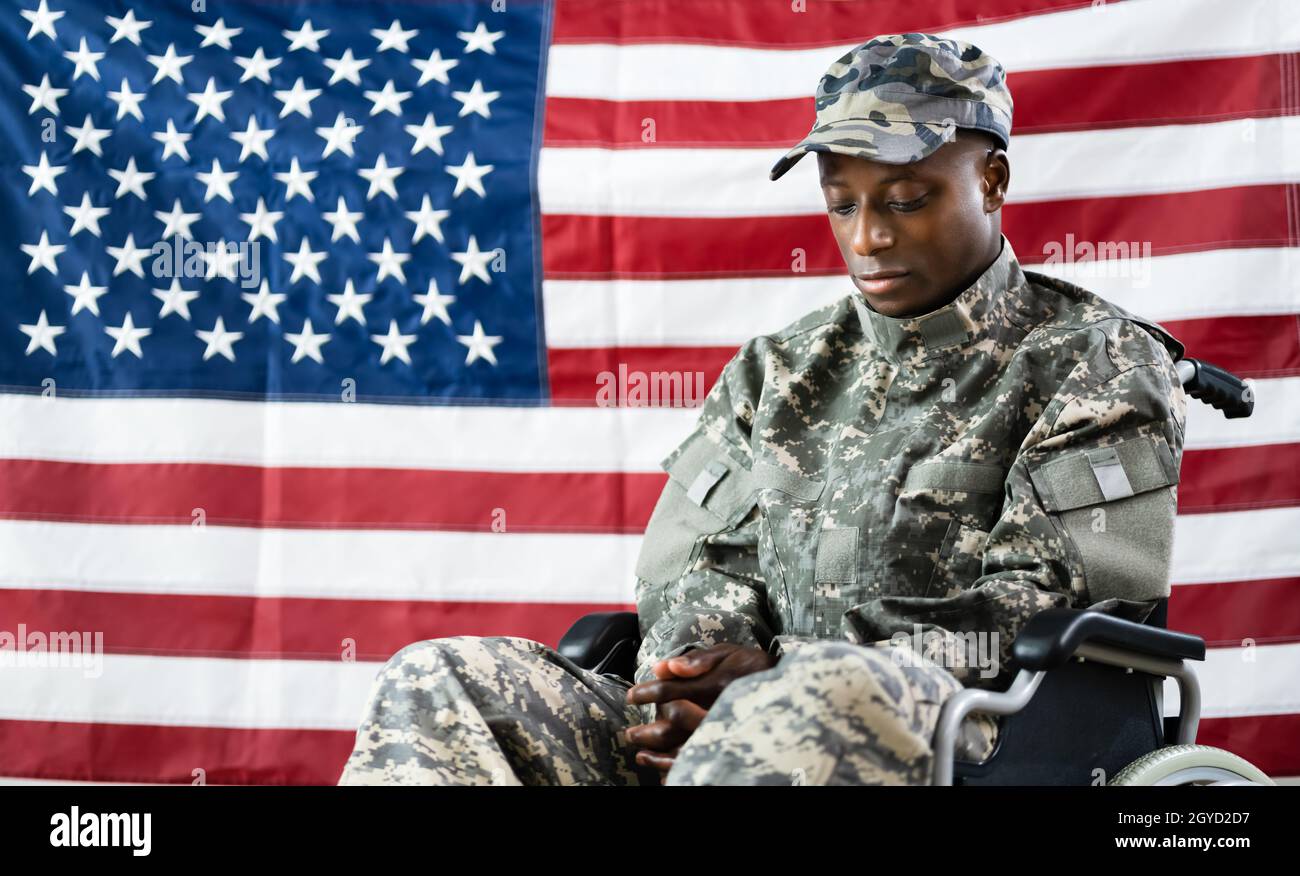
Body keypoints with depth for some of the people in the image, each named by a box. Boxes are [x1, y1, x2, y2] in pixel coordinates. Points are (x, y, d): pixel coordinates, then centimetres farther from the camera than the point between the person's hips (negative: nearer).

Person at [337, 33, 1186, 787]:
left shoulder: (1100, 366, 7)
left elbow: (1049, 610, -5)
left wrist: (778, 675, -13)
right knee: (438, 684, -15)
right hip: (753, 730, 5)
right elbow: (700, 569, 17)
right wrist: (691, 690, -9)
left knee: (829, 691, -42)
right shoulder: (779, 370, 24)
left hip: (968, 746, -5)